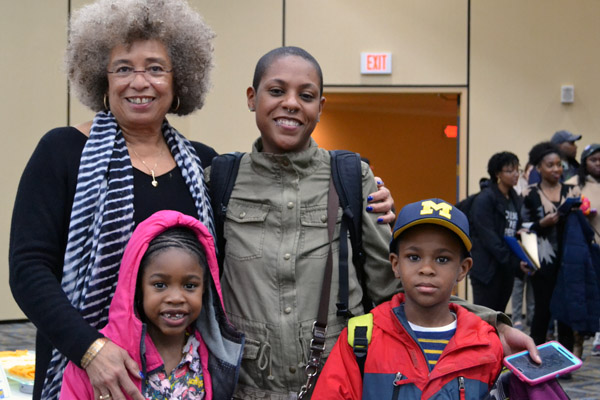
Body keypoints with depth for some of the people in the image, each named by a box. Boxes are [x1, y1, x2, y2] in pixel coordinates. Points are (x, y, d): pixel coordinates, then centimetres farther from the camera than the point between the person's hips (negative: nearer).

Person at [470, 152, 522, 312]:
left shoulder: (516, 200, 14)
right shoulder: (484, 199, -9)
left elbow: (517, 231, 15)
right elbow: (488, 236, -16)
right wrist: (509, 258, -20)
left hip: (507, 268, 7)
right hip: (487, 268, -7)